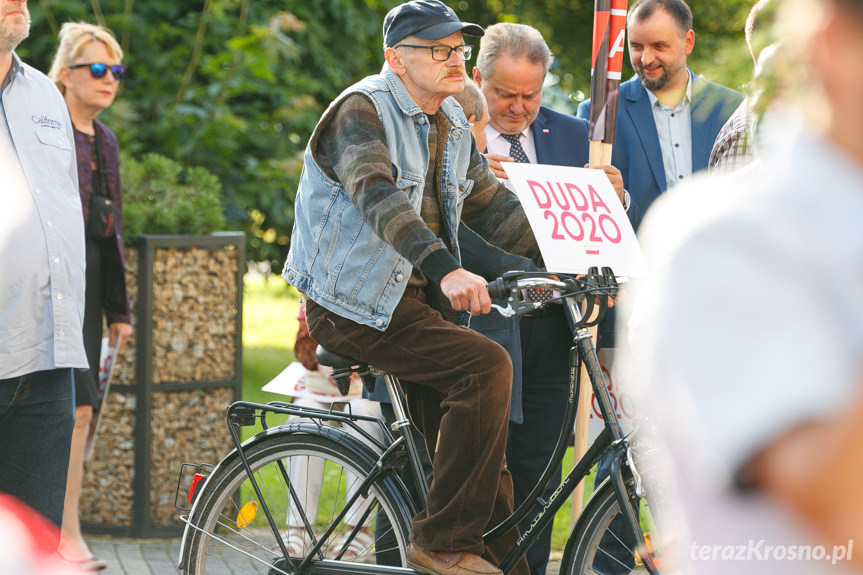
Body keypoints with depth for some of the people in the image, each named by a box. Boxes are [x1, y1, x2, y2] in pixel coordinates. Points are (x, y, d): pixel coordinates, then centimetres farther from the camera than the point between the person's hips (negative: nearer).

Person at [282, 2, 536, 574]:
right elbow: (380, 199, -30)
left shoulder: (453, 125, 13)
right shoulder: (361, 110, -14)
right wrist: (445, 269, -45)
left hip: (418, 298, 8)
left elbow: (492, 204, 12)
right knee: (486, 367, -25)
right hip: (357, 306, -8)